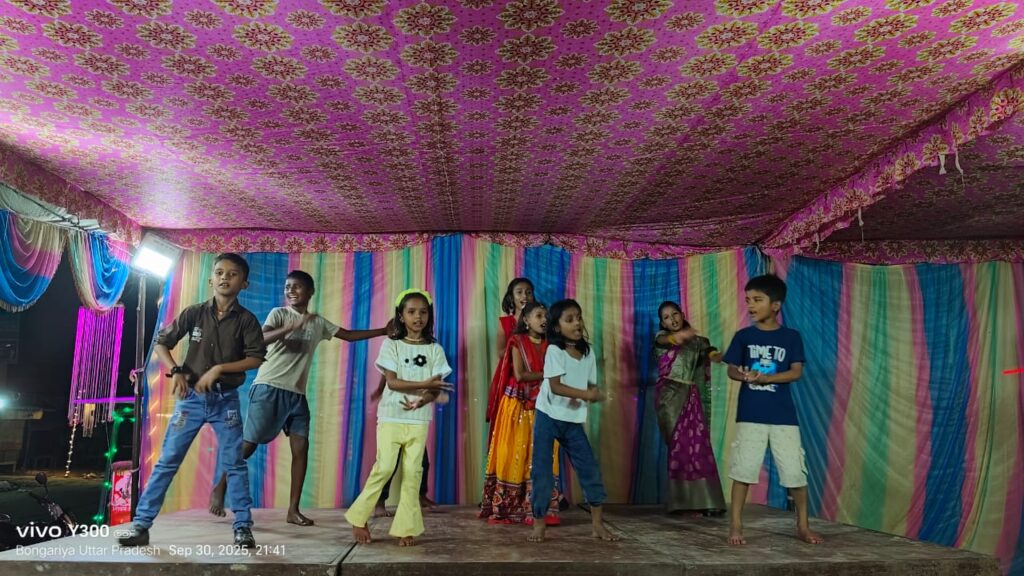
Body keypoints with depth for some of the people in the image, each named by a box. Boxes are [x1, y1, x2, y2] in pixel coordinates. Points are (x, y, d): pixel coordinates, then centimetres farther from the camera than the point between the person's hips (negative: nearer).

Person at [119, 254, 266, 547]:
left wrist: (219, 369, -18)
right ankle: (141, 525, 15)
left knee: (235, 464, 2)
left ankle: (243, 527, 10)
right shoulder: (194, 313, -1)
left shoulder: (246, 320, -5)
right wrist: (175, 371, -10)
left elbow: (256, 358, -10)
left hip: (226, 400, -1)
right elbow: (161, 343, 5)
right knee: (167, 461, 5)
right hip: (191, 398, 1)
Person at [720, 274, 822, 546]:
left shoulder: (792, 337, 2)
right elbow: (731, 369, 4)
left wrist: (765, 377, -19)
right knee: (742, 469, -1)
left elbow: (797, 372, -5)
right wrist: (743, 375, -19)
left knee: (795, 471, 5)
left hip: (784, 415, 0)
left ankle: (803, 526, 23)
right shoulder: (743, 336, 3)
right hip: (750, 415, 0)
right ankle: (735, 525, 9)